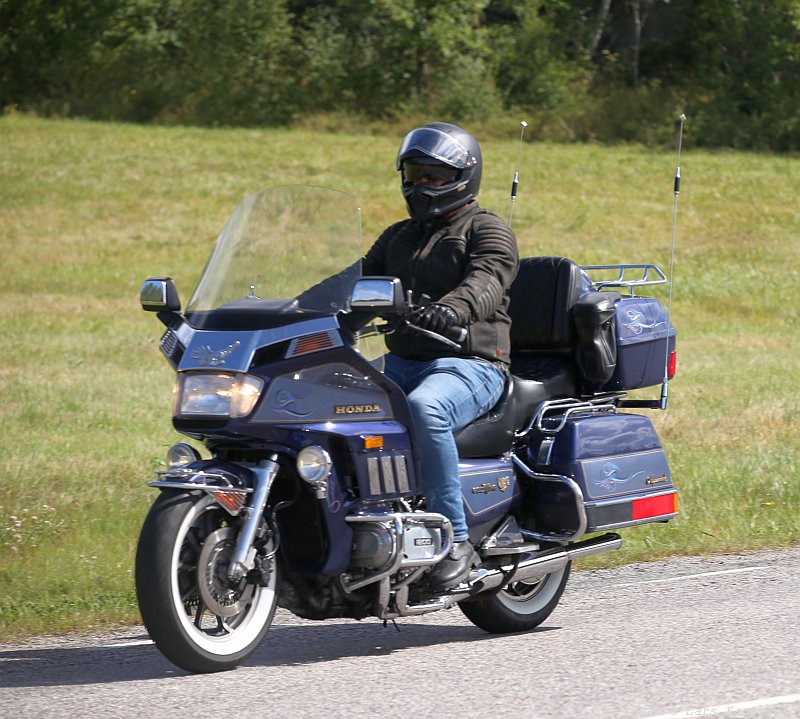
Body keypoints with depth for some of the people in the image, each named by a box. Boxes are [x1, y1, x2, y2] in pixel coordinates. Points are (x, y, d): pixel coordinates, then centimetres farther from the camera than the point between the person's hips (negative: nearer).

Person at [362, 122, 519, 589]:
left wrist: (452, 308, -42)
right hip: (403, 362, 7)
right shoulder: (399, 237, 26)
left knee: (424, 408, -39)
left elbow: (486, 281, -19)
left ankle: (457, 541, -34)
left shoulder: (487, 231, 1)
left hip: (470, 364, -7)